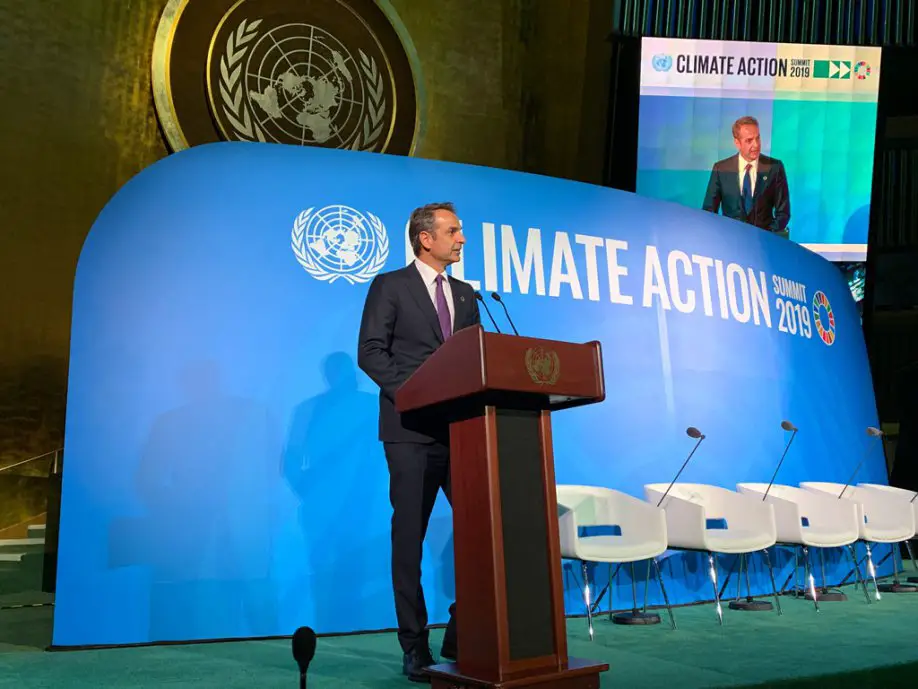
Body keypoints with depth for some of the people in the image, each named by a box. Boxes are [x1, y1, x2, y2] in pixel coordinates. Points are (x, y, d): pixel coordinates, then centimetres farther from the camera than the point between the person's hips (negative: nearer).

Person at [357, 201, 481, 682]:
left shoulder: (465, 295, 18)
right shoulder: (389, 287, 1)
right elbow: (370, 353, -6)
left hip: (462, 428, 5)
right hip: (412, 430, -5)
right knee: (409, 538, 3)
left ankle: (463, 637, 15)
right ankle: (415, 647, 14)